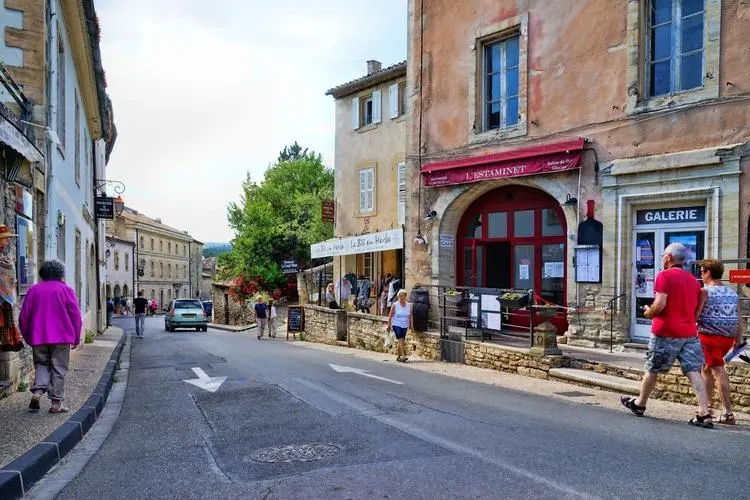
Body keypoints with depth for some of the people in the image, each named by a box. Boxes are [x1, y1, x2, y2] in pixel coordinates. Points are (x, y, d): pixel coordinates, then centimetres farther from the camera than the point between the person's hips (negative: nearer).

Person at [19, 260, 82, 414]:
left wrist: (28, 338, 18)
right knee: (58, 369, 4)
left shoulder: (33, 290, 9)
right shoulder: (65, 289, 0)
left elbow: (23, 317, 8)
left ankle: (37, 391, -4)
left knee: (41, 365, 18)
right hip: (61, 337, -3)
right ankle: (57, 402, 4)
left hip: (38, 337, 3)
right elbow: (75, 315, -3)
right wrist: (76, 338, 4)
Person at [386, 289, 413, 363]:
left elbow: (411, 316, 10)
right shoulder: (395, 305, -6)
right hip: (396, 325, -4)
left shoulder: (408, 305, 5)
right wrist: (389, 325, -3)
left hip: (405, 326, 4)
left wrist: (411, 325, 5)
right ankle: (403, 356, -18)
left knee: (400, 341, 9)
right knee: (400, 340, -14)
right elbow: (390, 316, -3)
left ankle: (398, 356, 20)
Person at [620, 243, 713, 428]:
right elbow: (696, 308, 17)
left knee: (651, 370, 9)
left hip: (666, 333, -6)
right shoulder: (693, 279, 11)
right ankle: (704, 414, -5)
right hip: (690, 333, 6)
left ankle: (639, 404, 24)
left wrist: (648, 313, -2)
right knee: (694, 372, 1)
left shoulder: (664, 276, -11)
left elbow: (660, 304, -19)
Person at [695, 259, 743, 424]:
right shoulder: (732, 293, 11)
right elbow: (737, 318, 12)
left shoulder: (704, 291, -10)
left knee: (719, 372, 0)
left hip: (709, 336, -7)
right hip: (728, 338, 7)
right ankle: (707, 405, 18)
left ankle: (728, 413, 3)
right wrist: (738, 338, 17)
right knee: (707, 368, 16)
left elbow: (694, 315, -15)